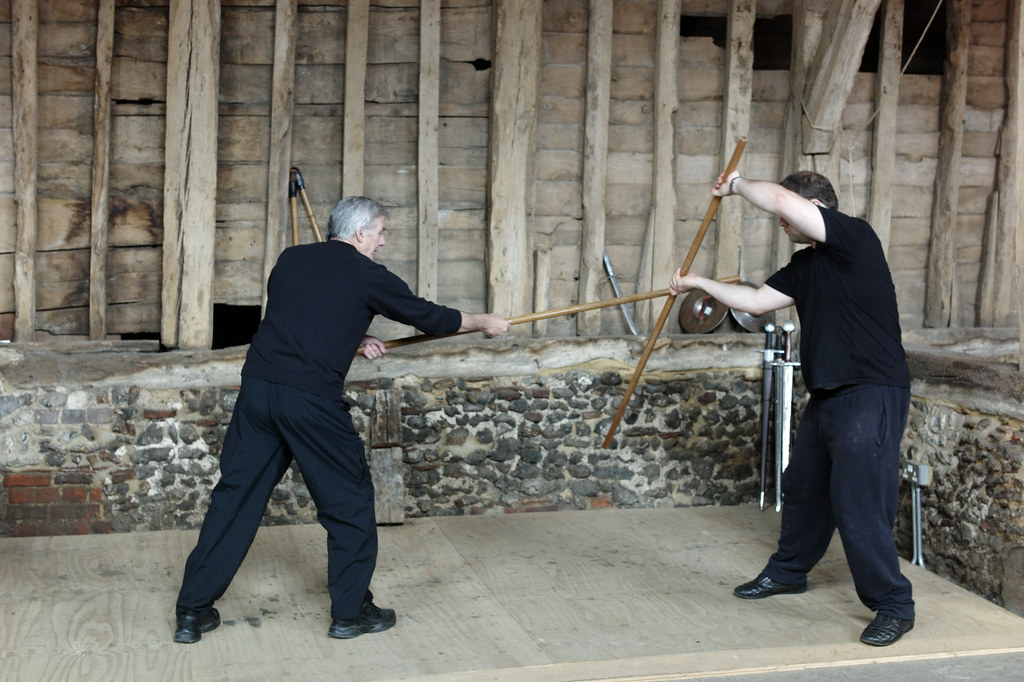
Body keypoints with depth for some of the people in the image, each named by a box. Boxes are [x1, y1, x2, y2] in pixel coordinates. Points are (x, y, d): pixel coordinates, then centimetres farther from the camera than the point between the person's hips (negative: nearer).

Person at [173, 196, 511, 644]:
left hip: (257, 388, 6)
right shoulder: (366, 276, 1)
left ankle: (192, 612, 17)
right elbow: (430, 318, 11)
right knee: (349, 501, 11)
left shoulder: (290, 260, 15)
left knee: (235, 497, 12)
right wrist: (484, 323, 26)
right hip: (312, 401, -5)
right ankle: (351, 611, 21)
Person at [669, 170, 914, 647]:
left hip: (872, 393, -10)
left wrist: (736, 186, -8)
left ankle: (893, 605, 4)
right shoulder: (805, 264, 13)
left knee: (859, 502, -9)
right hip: (827, 394, 10)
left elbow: (781, 199, -25)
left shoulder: (855, 238, -15)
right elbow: (759, 301, 18)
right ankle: (788, 571, 40)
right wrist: (701, 283, 19)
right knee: (803, 487, 21)